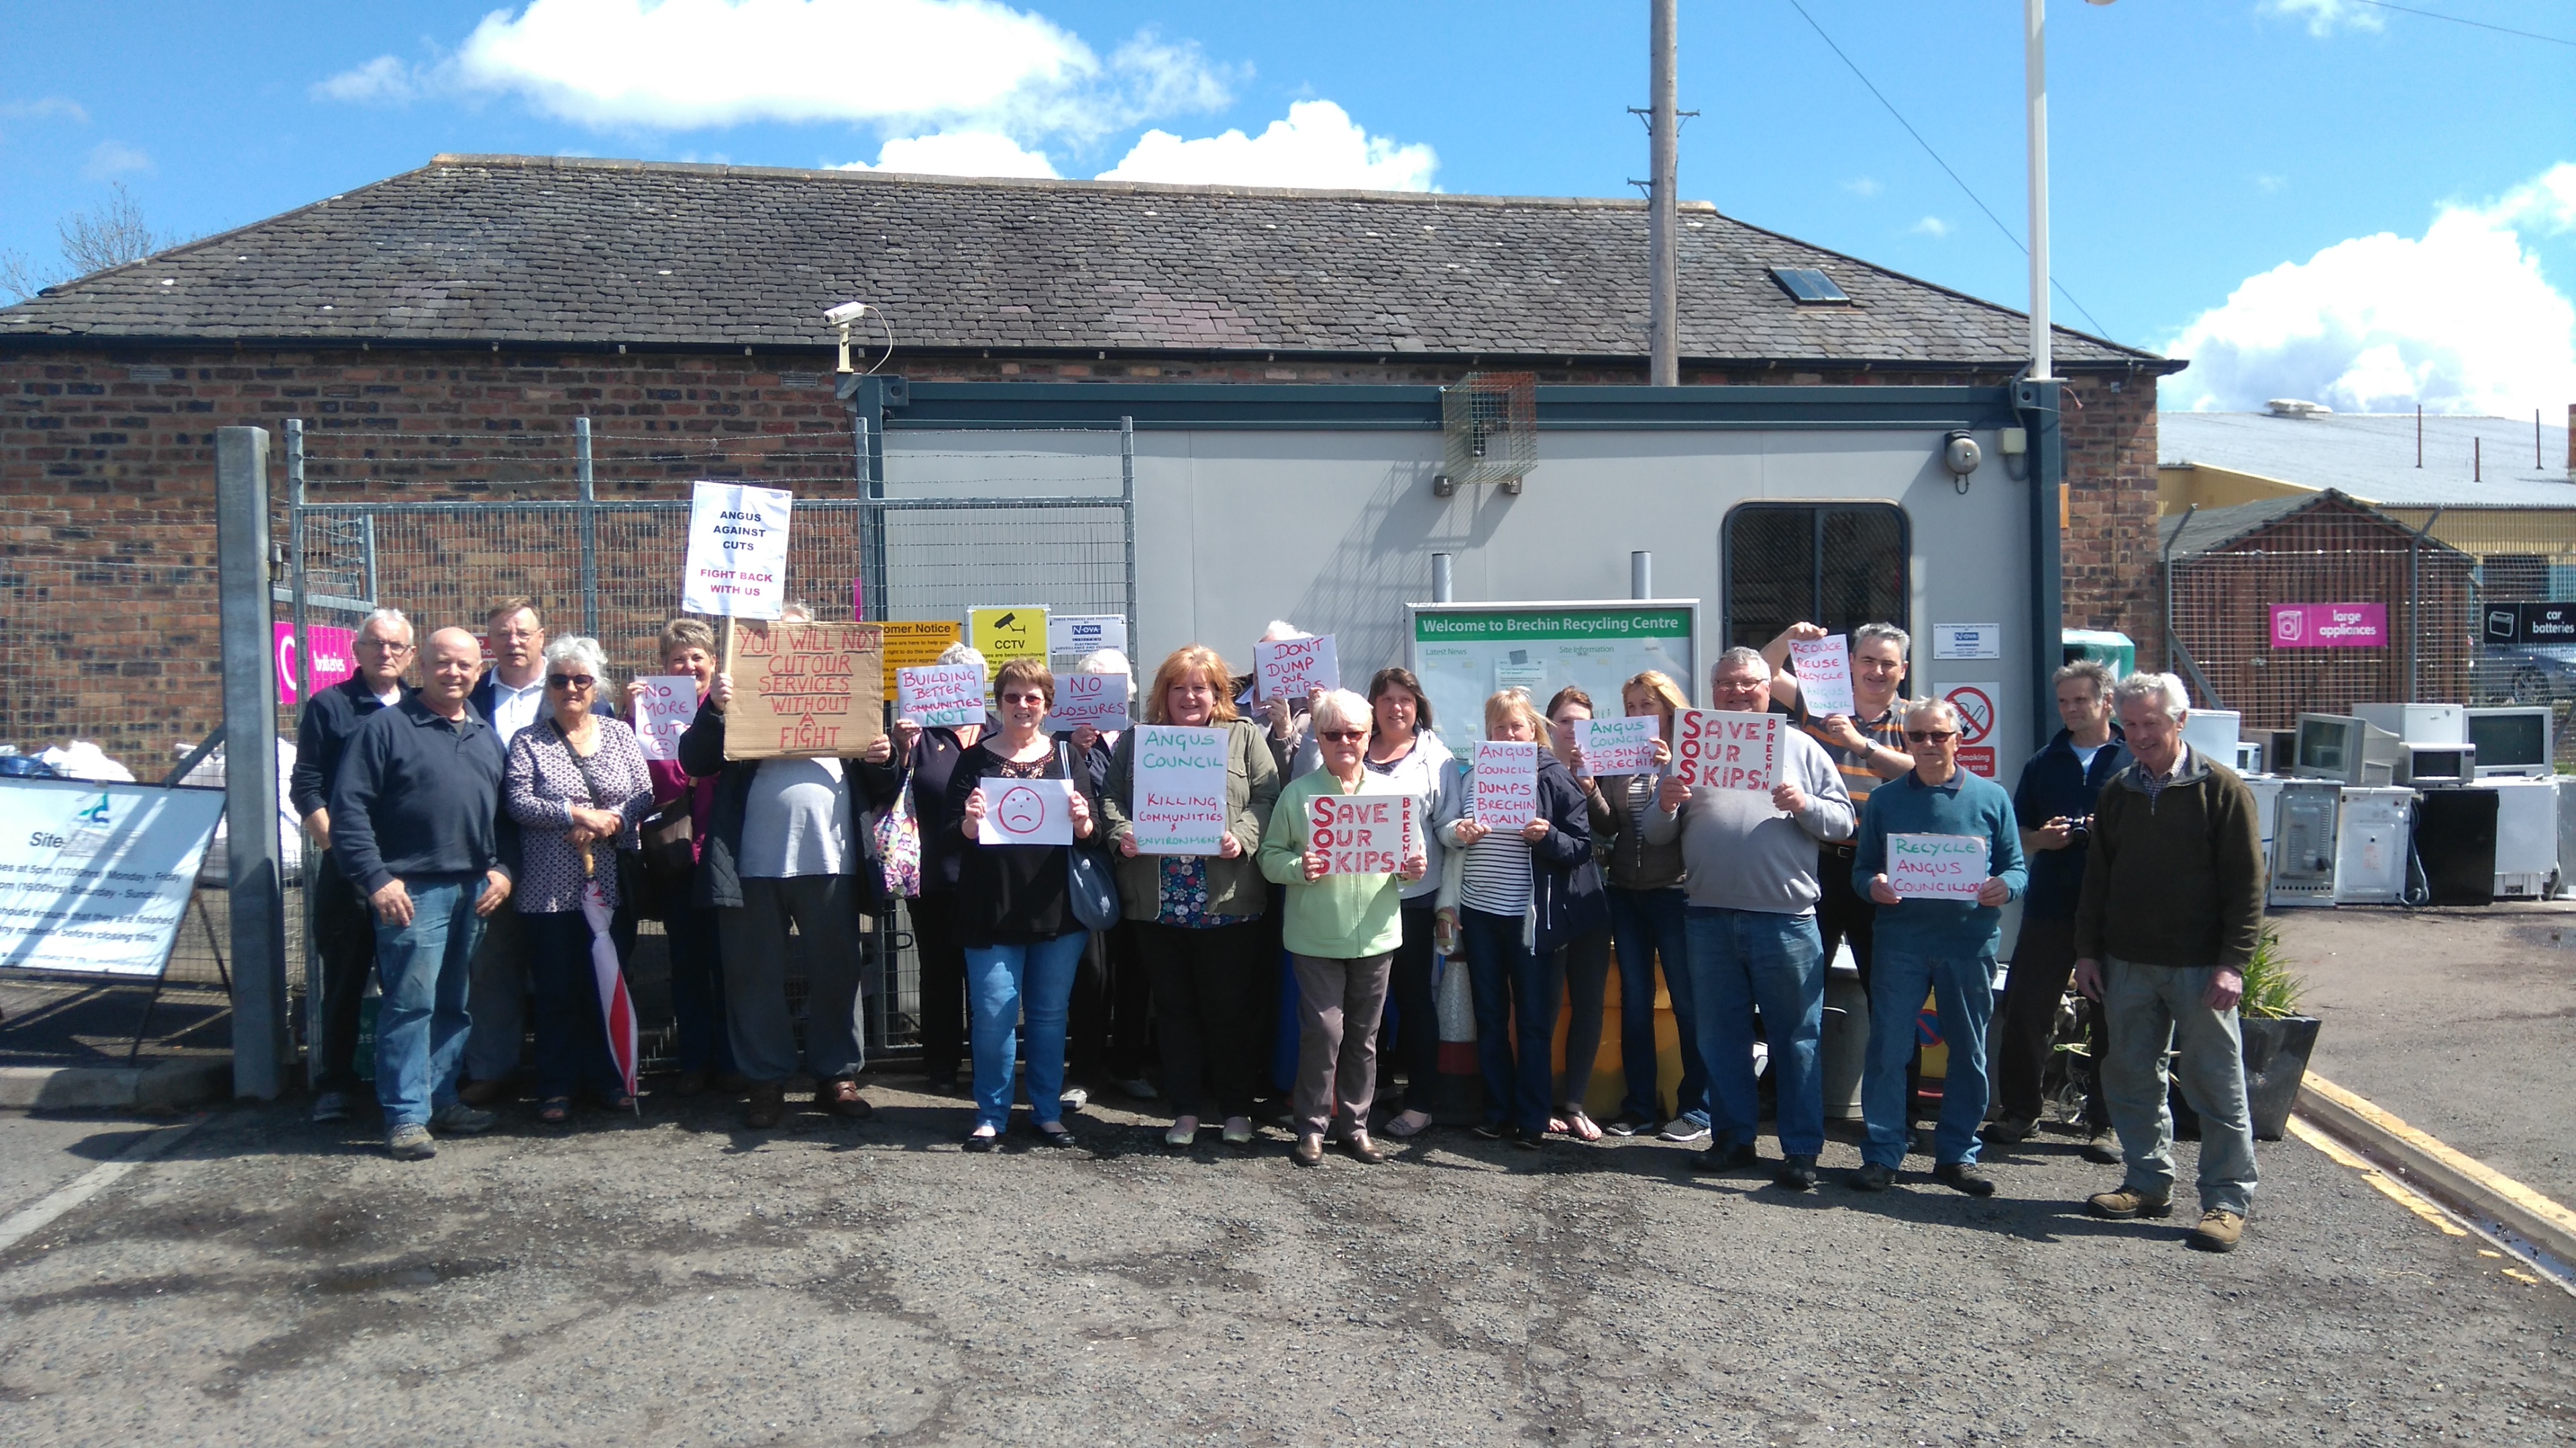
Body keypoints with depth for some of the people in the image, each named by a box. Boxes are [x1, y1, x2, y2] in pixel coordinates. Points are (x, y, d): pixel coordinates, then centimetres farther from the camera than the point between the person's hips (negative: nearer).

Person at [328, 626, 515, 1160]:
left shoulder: (486, 736, 17)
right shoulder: (387, 726, -3)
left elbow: (504, 813, 20)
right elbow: (349, 809, -8)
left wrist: (502, 867, 5)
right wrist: (376, 878, -14)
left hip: (474, 892, 6)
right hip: (414, 891, -6)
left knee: (453, 1006, 12)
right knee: (411, 1005, -7)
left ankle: (440, 1099, 23)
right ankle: (406, 1116, 0)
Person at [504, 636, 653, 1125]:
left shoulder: (620, 733, 10)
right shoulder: (528, 741, 3)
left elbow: (645, 795, 3)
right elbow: (518, 802, -9)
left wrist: (611, 823, -15)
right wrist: (578, 814, -17)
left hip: (613, 886, 2)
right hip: (549, 890, -2)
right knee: (557, 991, 3)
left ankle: (605, 1078, 20)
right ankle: (556, 1087, 13)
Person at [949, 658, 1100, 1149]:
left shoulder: (1065, 758, 8)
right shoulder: (976, 759, 3)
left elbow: (1090, 833, 5)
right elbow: (955, 835, -1)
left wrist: (1083, 823, -16)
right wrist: (970, 822, -22)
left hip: (1056, 905, 2)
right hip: (993, 906, -2)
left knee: (1050, 1013, 9)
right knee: (994, 1014, -3)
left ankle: (1048, 1110, 21)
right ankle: (991, 1114, 11)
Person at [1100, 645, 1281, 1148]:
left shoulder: (1245, 736, 5)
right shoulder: (1137, 740, 12)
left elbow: (1267, 797, -1)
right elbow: (1112, 797, 8)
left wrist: (1243, 837, -18)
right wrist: (1121, 833, -12)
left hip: (1227, 901, -2)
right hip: (1157, 901, 2)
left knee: (1230, 1007, 5)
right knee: (1175, 1007, 10)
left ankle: (1237, 1109, 20)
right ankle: (1185, 1110, 20)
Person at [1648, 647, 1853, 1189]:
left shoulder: (1801, 748, 9)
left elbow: (1843, 822, 5)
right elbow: (1655, 836, 11)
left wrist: (1805, 806, -14)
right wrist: (1666, 806, -10)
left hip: (1786, 919, -2)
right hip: (1710, 917, 2)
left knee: (1797, 1038, 2)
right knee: (1720, 1037, 9)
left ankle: (1801, 1150, 9)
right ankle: (1733, 1138, 21)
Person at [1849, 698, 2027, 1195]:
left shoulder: (1991, 797, 7)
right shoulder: (1885, 800, 9)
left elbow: (2017, 868, 6)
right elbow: (1862, 868, 8)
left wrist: (2004, 888, -16)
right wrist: (1873, 887, -15)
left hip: (1970, 941, 0)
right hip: (1901, 942, 0)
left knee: (1968, 1052, 8)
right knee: (1888, 1048, -2)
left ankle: (1957, 1155, 20)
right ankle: (1882, 1154, 7)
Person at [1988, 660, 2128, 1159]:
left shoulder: (2135, 761, 4)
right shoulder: (2043, 763, 13)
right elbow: (2017, 834, 17)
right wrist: (2040, 839, -5)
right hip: (2049, 906, 3)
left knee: (2109, 1017, 4)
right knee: (2025, 1009, 3)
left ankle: (2105, 1123, 15)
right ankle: (2020, 1111, 16)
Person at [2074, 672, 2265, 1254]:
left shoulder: (2222, 789, -5)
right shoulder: (2116, 792, 11)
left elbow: (2247, 883, -8)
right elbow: (2096, 878, 15)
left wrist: (2233, 963, -14)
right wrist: (2087, 950, 8)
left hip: (2200, 966, -5)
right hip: (2127, 964, 5)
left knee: (2216, 1085, 0)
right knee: (2133, 1079, 11)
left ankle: (2228, 1200, 8)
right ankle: (2149, 1183, 23)